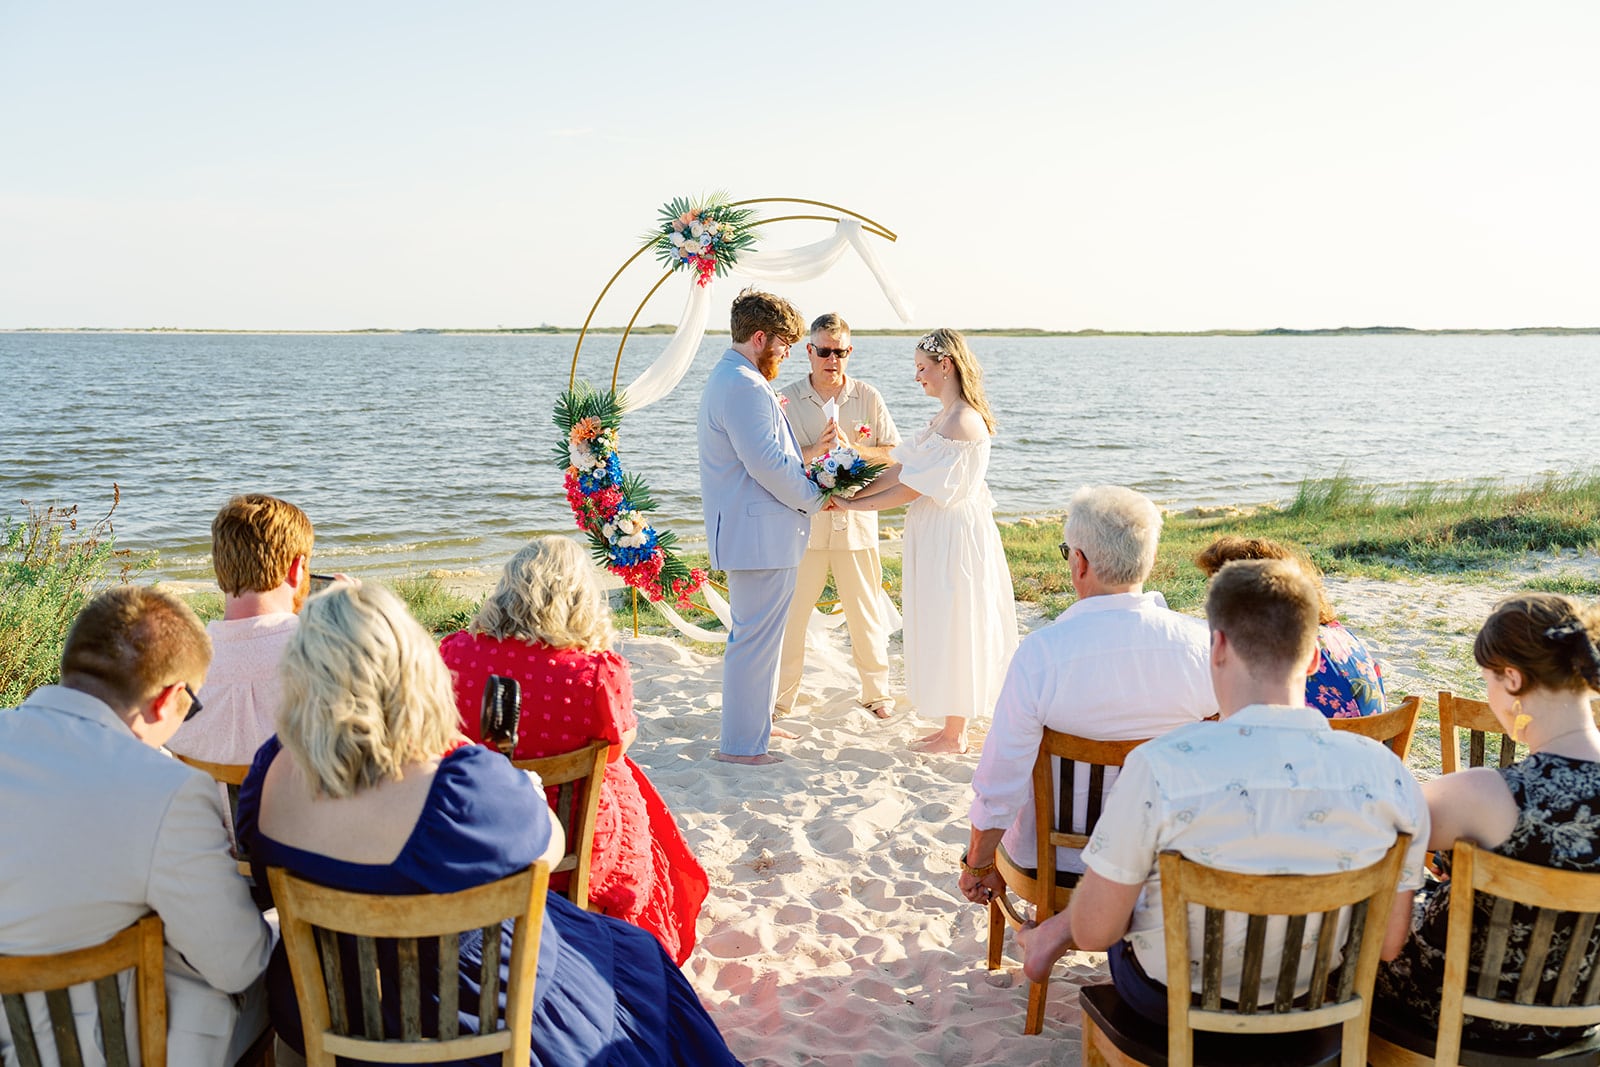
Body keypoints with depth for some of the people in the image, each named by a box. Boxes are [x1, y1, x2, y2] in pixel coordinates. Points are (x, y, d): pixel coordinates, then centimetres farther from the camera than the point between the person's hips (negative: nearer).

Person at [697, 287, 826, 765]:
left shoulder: (727, 377, 17)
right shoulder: (744, 387, -20)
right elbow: (768, 464, -24)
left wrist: (802, 469, 13)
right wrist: (813, 498, -10)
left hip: (751, 533, 12)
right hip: (760, 535, -12)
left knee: (756, 633, 21)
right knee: (756, 638, -4)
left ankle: (755, 722, 34)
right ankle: (741, 744, 4)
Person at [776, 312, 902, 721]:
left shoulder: (868, 398, 5)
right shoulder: (788, 400, 2)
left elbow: (894, 455, 4)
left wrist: (852, 448, -12)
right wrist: (815, 450, -16)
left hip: (856, 520, 1)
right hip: (802, 519, -1)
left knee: (865, 611, 9)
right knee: (790, 612, 2)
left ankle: (876, 691, 26)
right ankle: (781, 696, 16)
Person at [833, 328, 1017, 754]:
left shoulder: (963, 423, -21)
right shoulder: (942, 419, 10)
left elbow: (912, 489, -22)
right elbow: (900, 467, 6)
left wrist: (852, 506, -18)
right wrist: (851, 494, -4)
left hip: (954, 535, -10)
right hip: (935, 533, 10)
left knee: (951, 629, 1)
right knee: (941, 630, 16)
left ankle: (954, 735, 14)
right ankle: (953, 724, 27)